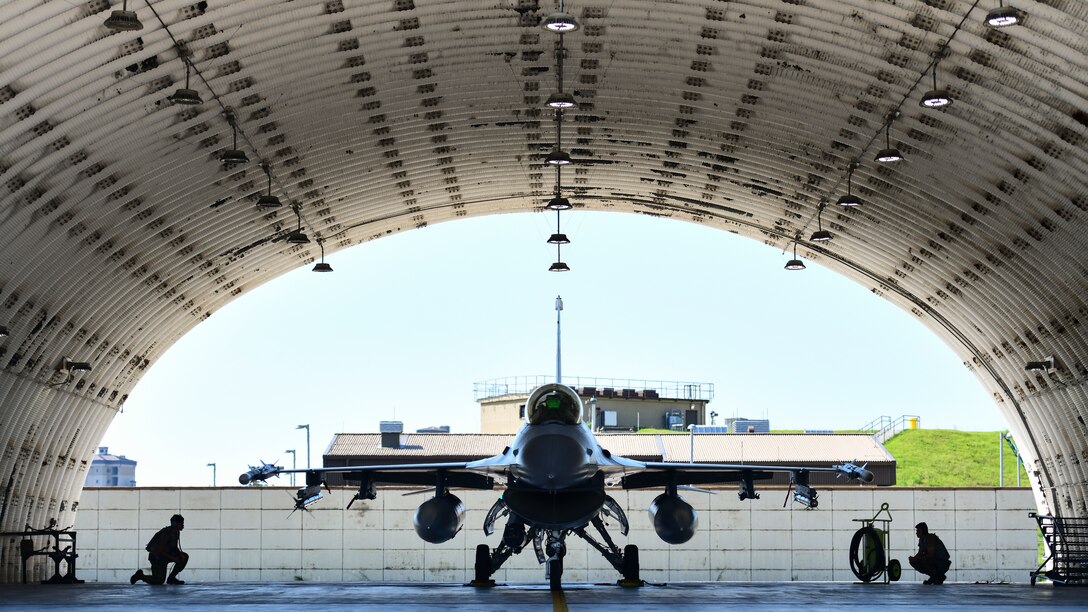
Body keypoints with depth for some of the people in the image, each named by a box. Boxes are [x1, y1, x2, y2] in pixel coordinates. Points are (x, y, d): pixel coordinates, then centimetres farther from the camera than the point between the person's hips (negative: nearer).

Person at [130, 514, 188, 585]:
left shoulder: (176, 533, 1)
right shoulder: (166, 533, -26)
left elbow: (174, 547, 13)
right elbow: (160, 551, -28)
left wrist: (180, 553, -8)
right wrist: (173, 559, -25)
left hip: (166, 554, 9)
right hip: (156, 556, -9)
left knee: (185, 556, -5)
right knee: (159, 581, -15)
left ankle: (172, 578, 3)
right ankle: (140, 575, 9)